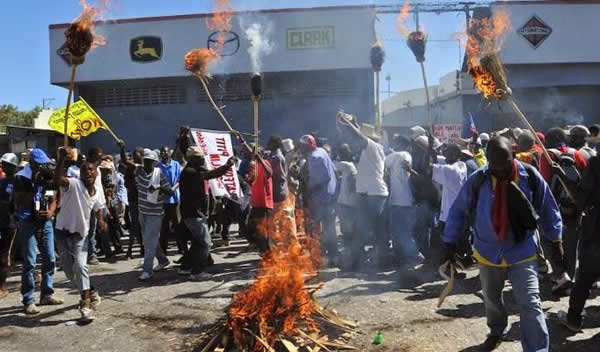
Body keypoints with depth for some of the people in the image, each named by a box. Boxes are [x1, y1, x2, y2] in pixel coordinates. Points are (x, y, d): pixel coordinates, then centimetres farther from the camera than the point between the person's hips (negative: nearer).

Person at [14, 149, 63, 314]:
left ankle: (47, 294, 21)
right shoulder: (21, 177, -7)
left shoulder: (48, 177, 8)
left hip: (46, 222, 5)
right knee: (30, 262, -7)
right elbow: (21, 202, -15)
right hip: (28, 222, -5)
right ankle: (29, 301, -2)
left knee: (50, 259, 8)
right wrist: (35, 186, -22)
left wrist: (50, 212, -8)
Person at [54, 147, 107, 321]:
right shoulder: (73, 184, -18)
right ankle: (89, 293, 30)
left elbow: (98, 209, 21)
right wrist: (61, 159, -52)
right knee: (68, 269, 7)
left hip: (81, 234, 2)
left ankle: (86, 303, -8)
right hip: (63, 232, -2)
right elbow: (57, 180, -41)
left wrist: (101, 221, 1)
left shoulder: (96, 195, 0)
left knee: (80, 266, -14)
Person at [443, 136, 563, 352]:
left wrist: (555, 240, 6)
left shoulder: (530, 177, -14)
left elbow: (548, 210, 1)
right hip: (488, 253, 2)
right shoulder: (477, 181, -15)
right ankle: (496, 331, 50)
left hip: (522, 253, -2)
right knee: (491, 299, 22)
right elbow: (458, 212, -4)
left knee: (530, 305, -10)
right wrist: (450, 244, -4)